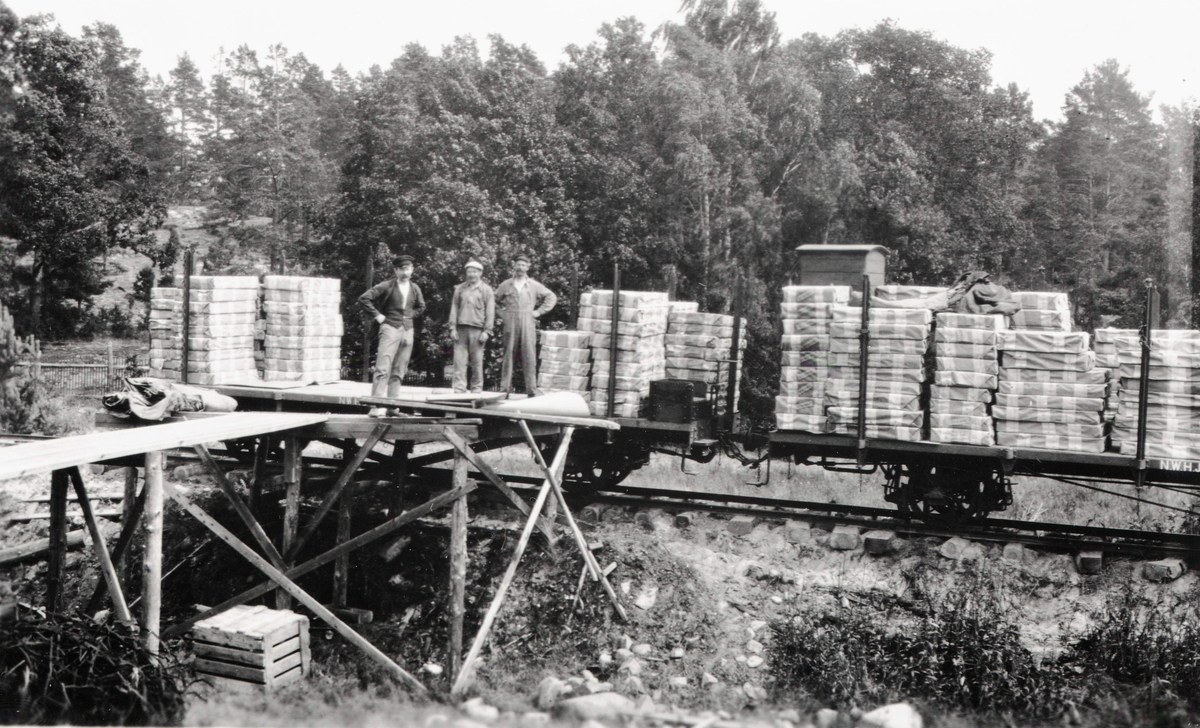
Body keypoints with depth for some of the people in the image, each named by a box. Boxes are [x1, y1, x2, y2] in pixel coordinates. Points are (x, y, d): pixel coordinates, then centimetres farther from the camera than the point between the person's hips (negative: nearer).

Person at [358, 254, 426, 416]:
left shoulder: (415, 289, 12)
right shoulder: (386, 286, -5)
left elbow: (421, 307, 29)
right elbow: (363, 299, -9)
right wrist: (376, 315, -8)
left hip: (407, 330, 6)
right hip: (390, 329, -6)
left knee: (399, 372, 7)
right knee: (383, 369, -13)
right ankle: (376, 406, -15)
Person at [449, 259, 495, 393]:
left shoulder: (486, 290, 7)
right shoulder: (459, 289, 14)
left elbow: (490, 312, 3)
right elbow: (454, 308, 13)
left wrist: (487, 331, -5)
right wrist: (452, 328, 4)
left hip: (477, 329, -2)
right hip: (461, 328, 2)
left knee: (477, 362, 0)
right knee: (459, 360, -4)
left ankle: (476, 390, 7)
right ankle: (459, 390, -4)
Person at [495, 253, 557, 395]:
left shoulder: (534, 285, 8)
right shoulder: (506, 285, 9)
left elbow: (551, 297, 13)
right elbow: (495, 300, 20)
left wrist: (539, 311, 6)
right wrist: (501, 313, 8)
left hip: (527, 324, 0)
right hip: (510, 324, 0)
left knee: (529, 355, -3)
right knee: (508, 355, 0)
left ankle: (532, 388, 0)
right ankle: (505, 387, 5)